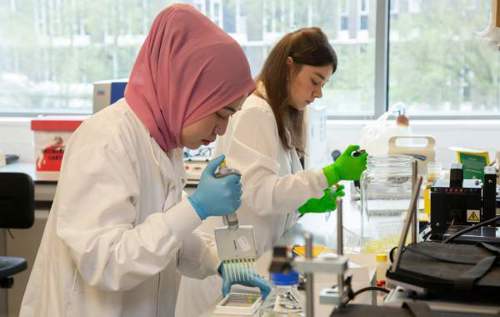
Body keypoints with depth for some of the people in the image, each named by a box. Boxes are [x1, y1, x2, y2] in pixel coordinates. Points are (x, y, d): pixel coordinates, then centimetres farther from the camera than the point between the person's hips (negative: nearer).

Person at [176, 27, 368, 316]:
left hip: (252, 258, 9)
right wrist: (331, 174, -22)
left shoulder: (279, 117, 14)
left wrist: (306, 204, 0)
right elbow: (261, 194, -22)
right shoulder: (254, 112, -15)